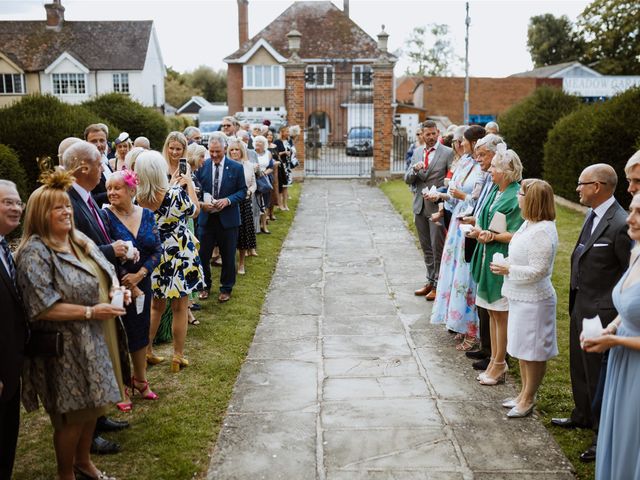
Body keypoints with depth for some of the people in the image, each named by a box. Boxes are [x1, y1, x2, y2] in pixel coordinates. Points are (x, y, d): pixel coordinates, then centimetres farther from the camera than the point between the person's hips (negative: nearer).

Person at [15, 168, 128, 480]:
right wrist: (90, 312, -22)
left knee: (91, 406, 20)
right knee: (72, 416, 7)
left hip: (95, 340, 8)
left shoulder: (81, 241, 8)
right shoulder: (34, 253, -17)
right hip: (65, 348, -8)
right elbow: (42, 308, -24)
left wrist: (115, 287, -4)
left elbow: (107, 271, 19)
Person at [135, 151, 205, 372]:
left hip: (153, 256, 5)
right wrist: (188, 182, 7)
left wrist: (173, 185, 18)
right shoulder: (176, 195, -22)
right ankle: (178, 357, 18)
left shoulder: (138, 198, -9)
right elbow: (194, 210, -1)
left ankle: (147, 351, 29)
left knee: (156, 306, 21)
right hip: (178, 256, -4)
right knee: (180, 308, 9)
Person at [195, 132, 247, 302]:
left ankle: (226, 288, 26)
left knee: (228, 256, 10)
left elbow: (243, 191, -1)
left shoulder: (236, 168, -4)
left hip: (228, 218, -1)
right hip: (206, 217, 1)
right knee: (203, 255, 6)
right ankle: (205, 286, 27)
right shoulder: (202, 166, 0)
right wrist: (201, 203, -15)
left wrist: (228, 200, -18)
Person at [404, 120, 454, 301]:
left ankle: (438, 285, 8)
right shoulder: (417, 152, 11)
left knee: (437, 247, -2)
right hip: (420, 205, 6)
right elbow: (407, 179, 7)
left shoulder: (447, 152, -5)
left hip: (437, 206, -6)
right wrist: (414, 169, -12)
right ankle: (430, 281, 24)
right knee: (426, 247, 14)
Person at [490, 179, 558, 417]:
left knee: (533, 353, 6)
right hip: (521, 297, 10)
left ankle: (528, 399, 20)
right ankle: (525, 393, 35)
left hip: (533, 300, -10)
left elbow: (538, 271, -25)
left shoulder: (542, 232, -24)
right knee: (522, 349, 20)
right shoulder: (529, 224, 6)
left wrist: (508, 270, -17)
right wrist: (505, 265, 7)